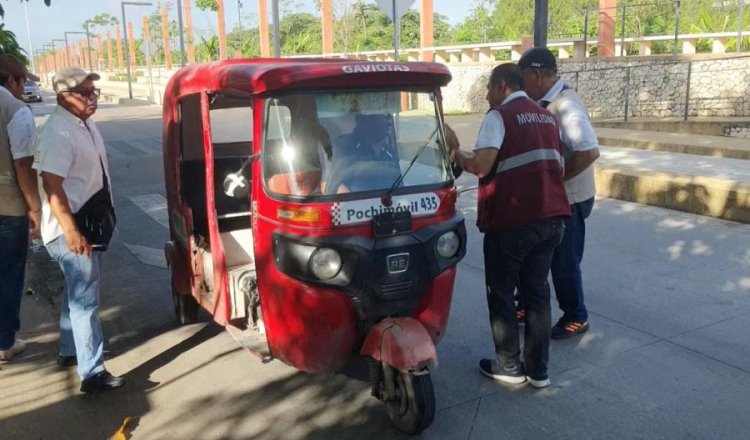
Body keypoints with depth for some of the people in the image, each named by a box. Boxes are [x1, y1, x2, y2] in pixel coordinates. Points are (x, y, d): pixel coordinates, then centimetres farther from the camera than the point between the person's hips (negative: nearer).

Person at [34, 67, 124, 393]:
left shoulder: (85, 123, 8)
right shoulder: (58, 133, -22)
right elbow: (52, 186, -27)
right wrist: (72, 231, -32)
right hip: (70, 230, -10)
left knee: (78, 293, 21)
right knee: (85, 298, -6)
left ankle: (69, 351, 38)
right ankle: (92, 373, 0)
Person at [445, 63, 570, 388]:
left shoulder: (499, 116, -8)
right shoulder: (547, 118, 16)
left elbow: (481, 167, -19)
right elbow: (558, 166, 20)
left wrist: (454, 152, -3)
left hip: (511, 221, -7)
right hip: (550, 218, 7)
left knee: (501, 294, 8)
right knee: (537, 292, 13)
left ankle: (509, 366, 16)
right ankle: (538, 370, 19)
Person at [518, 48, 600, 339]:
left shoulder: (565, 106, -23)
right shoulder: (547, 103, 5)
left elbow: (589, 152, -32)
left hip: (568, 200, -9)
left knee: (564, 262, 4)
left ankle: (576, 318, 23)